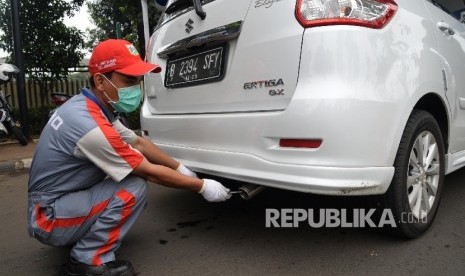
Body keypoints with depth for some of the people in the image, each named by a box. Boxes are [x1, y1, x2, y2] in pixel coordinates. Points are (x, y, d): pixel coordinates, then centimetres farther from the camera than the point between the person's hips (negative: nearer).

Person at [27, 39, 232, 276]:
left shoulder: (88, 105, -2)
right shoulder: (91, 125, -31)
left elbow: (138, 142, 7)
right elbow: (150, 172, -23)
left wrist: (180, 168, 5)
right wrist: (202, 187, -12)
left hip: (63, 196, 9)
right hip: (49, 218, -9)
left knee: (135, 161, 7)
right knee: (134, 186, -24)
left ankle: (85, 234, 14)